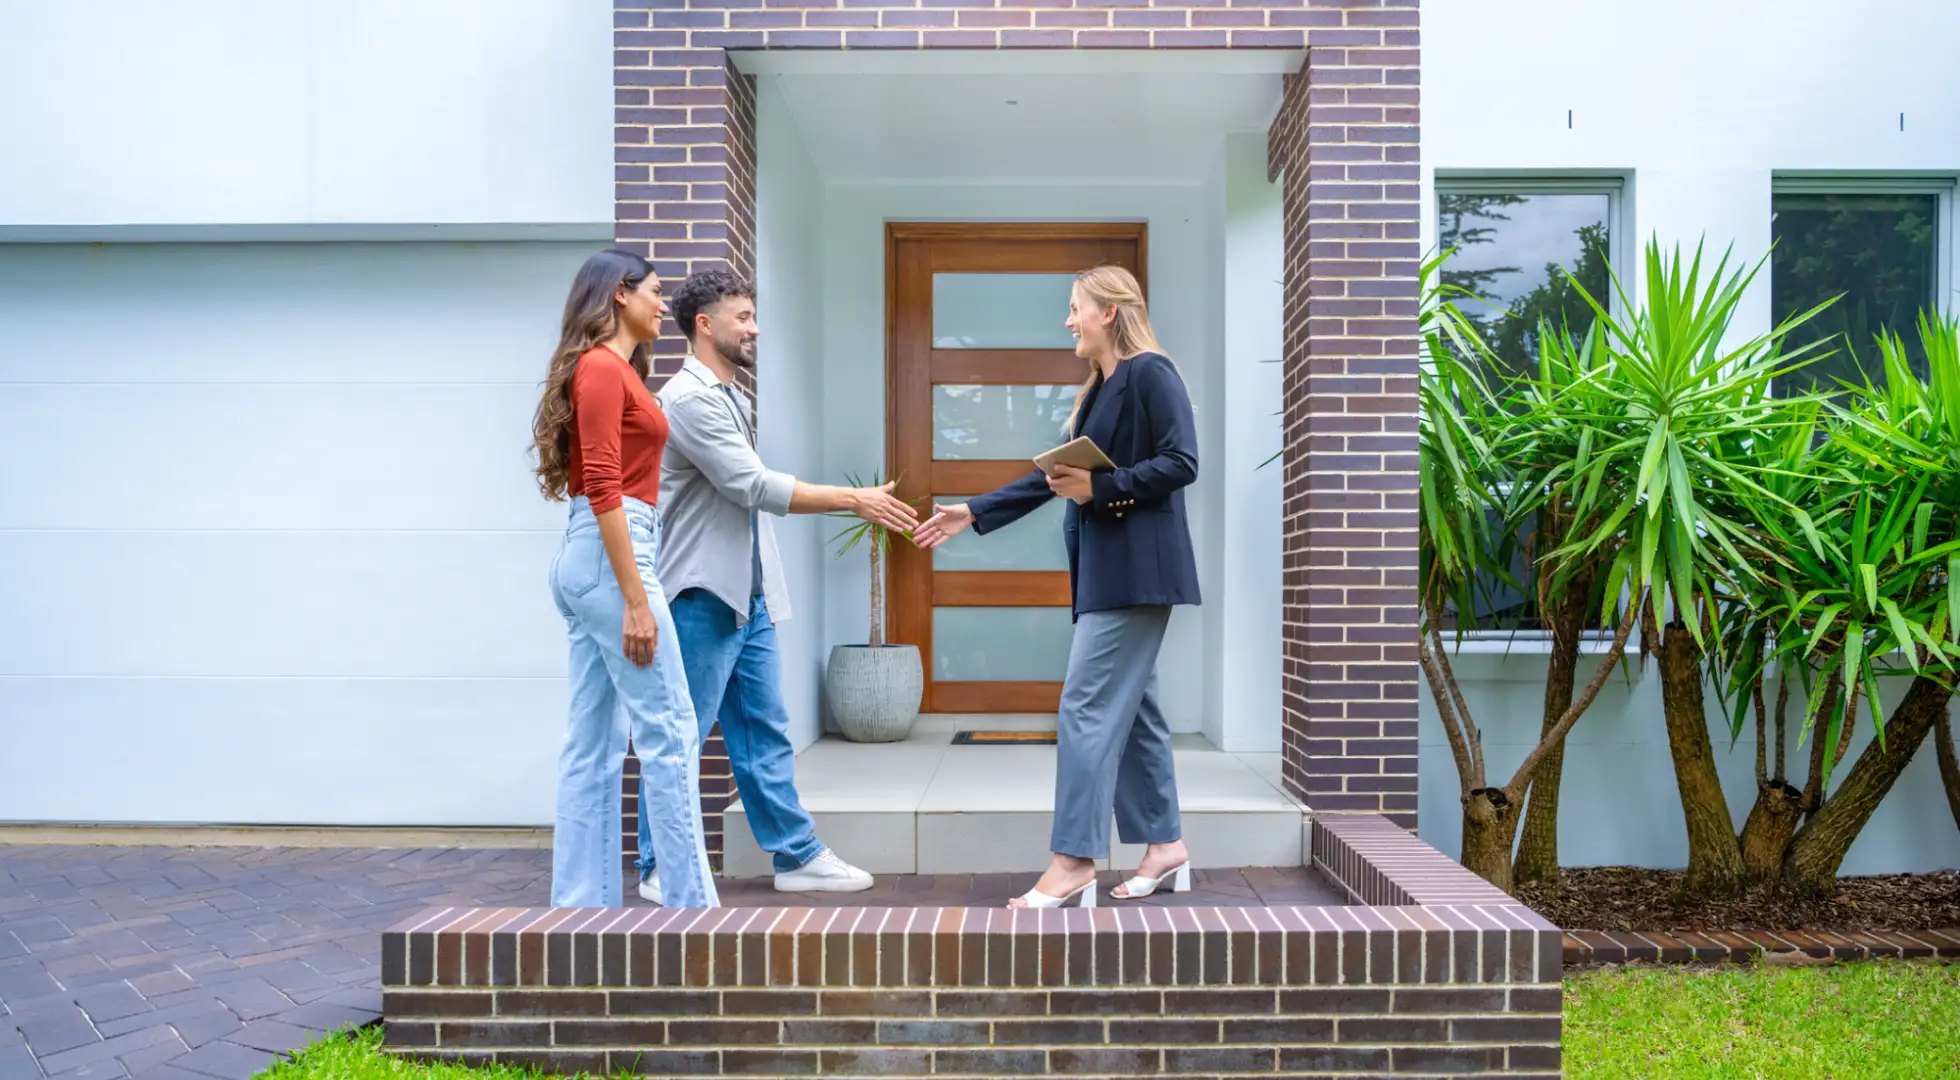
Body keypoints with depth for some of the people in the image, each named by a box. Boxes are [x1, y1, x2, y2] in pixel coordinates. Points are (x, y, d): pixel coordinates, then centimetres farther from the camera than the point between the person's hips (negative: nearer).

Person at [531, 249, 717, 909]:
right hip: (610, 556, -10)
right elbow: (602, 488, -17)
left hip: (586, 558, 10)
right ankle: (693, 909, 4)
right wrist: (635, 600, -21)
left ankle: (582, 907, 15)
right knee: (668, 735, -5)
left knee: (594, 744, 9)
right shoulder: (602, 368, -9)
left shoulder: (612, 369, 19)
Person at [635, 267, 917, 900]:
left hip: (748, 597, 9)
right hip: (702, 598, -9)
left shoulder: (730, 397, 16)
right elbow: (755, 486, -21)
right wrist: (857, 501, -19)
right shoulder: (688, 399, -14)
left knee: (765, 733, 11)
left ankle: (797, 856, 18)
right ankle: (660, 869, 15)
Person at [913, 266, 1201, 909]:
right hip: (1105, 569, 9)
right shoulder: (1101, 387, 19)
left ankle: (1073, 864, -4)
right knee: (1130, 706, 12)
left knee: (1087, 707, -10)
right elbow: (1055, 475, 21)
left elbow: (1181, 463, -16)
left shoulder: (1151, 373, -8)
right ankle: (1165, 846, 21)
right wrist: (972, 514, 19)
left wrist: (1100, 489, -18)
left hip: (1135, 570, -9)